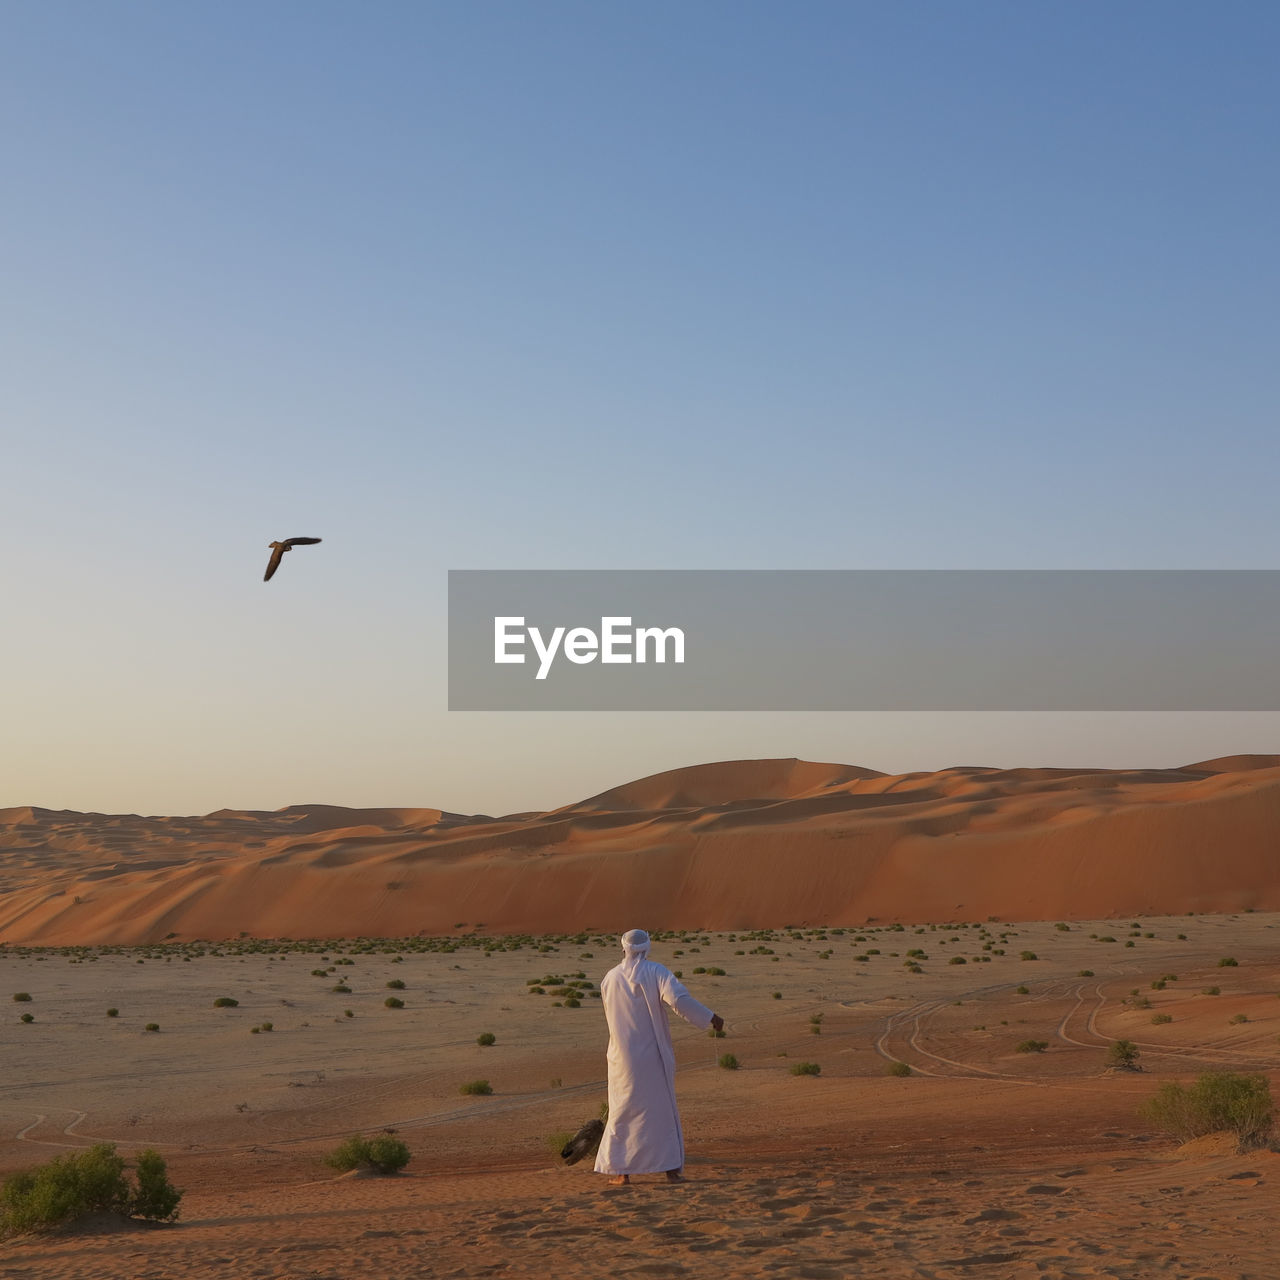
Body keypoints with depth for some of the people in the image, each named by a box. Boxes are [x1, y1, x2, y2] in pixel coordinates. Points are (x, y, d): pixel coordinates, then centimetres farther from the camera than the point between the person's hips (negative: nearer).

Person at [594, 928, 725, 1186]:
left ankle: (620, 1171, 7)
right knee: (663, 1109, 10)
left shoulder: (610, 978, 1)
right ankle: (671, 1168, 8)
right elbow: (679, 998, -23)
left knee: (623, 1110, 10)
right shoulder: (656, 972, -8)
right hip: (654, 1054, -1)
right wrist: (710, 1017, -15)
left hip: (623, 1055, 1)